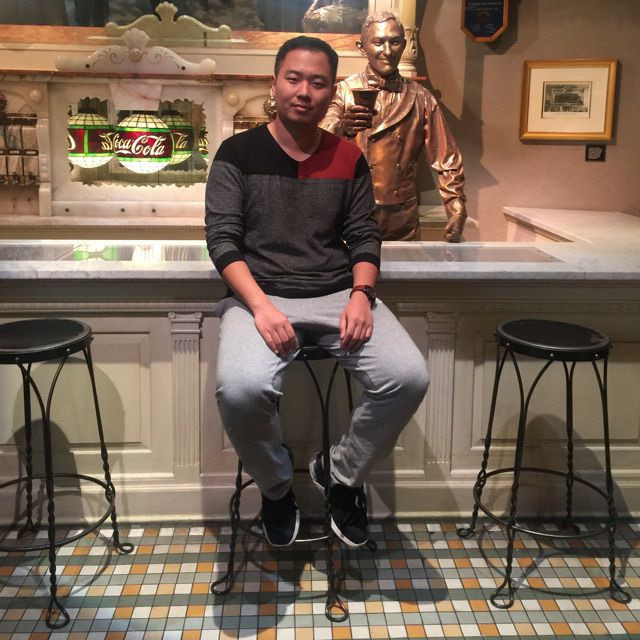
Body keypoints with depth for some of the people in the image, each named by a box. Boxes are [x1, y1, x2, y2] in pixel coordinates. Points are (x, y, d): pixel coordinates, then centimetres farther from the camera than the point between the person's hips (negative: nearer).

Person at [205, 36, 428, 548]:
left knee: (409, 377, -22)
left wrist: (361, 294, -12)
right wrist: (260, 306, -19)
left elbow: (364, 238, 9)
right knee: (241, 389, -33)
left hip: (338, 295, 3)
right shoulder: (238, 153, 2)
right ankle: (277, 486, 1)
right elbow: (222, 239, -4)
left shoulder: (349, 159, 10)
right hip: (260, 296, -2)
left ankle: (343, 476, 6)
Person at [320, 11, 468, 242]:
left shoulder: (420, 98, 5)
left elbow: (447, 163, 5)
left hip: (403, 226, 2)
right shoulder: (344, 92, 1)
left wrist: (456, 221, -5)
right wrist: (343, 128, -36)